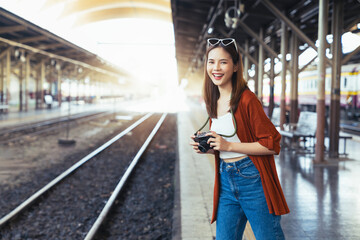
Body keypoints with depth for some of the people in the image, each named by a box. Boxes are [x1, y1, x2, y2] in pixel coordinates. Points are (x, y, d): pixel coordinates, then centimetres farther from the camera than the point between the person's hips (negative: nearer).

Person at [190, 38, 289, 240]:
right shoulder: (214, 101, 10)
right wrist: (207, 147, 1)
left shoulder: (247, 99, -13)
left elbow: (272, 145, -16)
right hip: (226, 180, 7)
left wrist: (228, 145, -18)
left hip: (252, 179, -7)